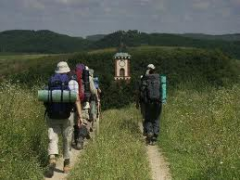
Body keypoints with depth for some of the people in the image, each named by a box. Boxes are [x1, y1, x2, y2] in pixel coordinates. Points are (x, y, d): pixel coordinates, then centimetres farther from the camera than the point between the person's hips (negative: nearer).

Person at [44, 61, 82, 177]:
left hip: (52, 115, 1)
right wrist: (80, 116, -15)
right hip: (67, 115, -1)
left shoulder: (50, 82, 11)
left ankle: (52, 158, -30)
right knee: (67, 140, 14)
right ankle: (66, 164, 22)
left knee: (52, 139, -3)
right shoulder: (72, 82, 0)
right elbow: (76, 99, -12)